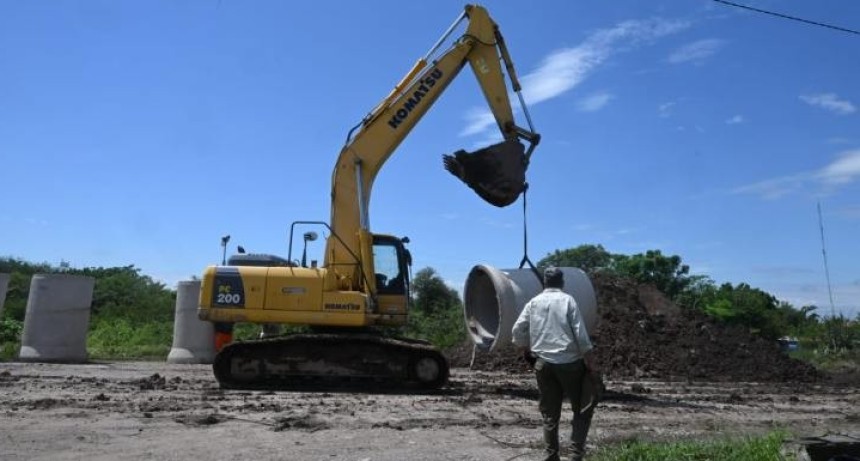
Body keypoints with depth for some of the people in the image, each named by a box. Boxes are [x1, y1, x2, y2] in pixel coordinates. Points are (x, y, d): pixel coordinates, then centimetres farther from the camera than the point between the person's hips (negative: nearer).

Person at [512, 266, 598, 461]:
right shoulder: (567, 300, -2)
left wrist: (526, 347, 24)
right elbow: (580, 334, -8)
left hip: (543, 363, 3)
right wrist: (590, 361, -1)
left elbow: (517, 331, 6)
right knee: (583, 407, 11)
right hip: (569, 362, -3)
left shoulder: (533, 303, 6)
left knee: (550, 413, 11)